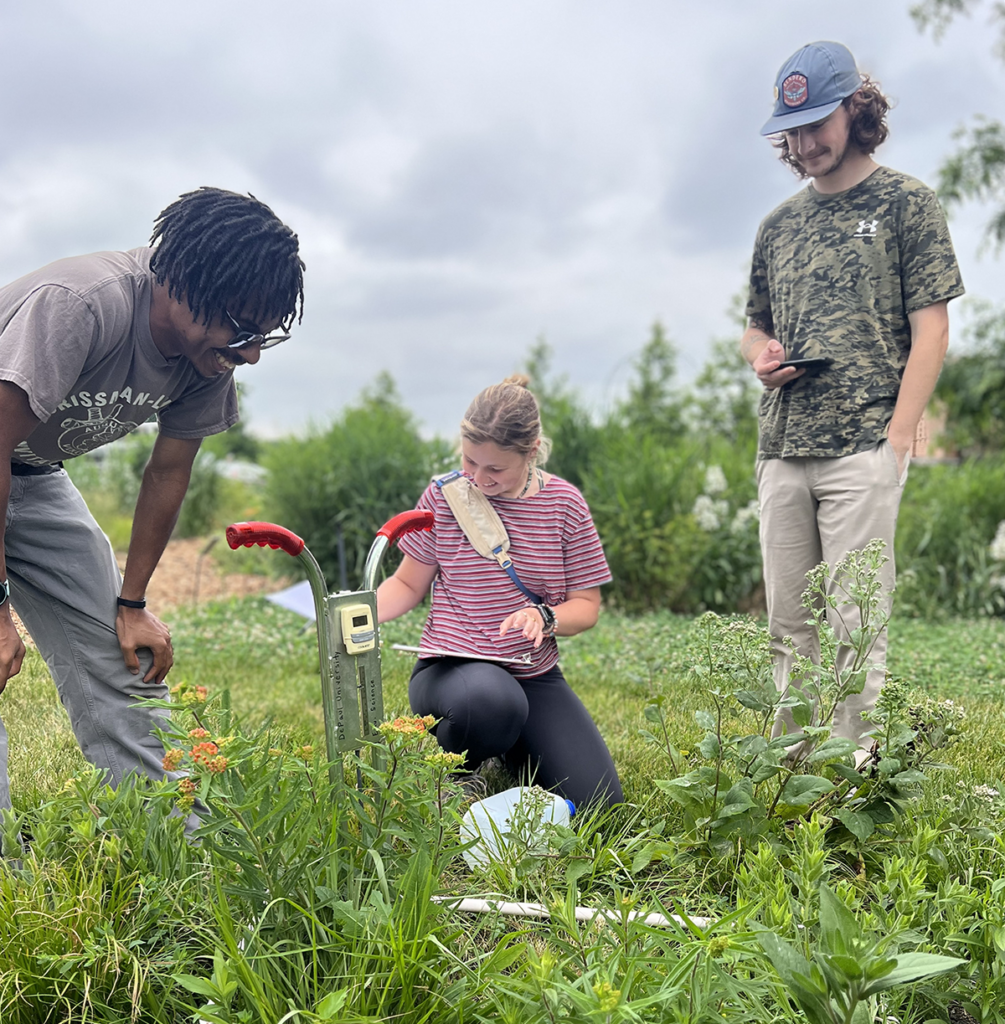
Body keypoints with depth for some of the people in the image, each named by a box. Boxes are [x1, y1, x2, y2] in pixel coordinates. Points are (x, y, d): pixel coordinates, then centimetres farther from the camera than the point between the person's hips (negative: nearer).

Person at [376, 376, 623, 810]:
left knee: (597, 803, -12)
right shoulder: (444, 496, -3)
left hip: (535, 674, 3)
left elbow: (586, 605, 3)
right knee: (491, 700, -40)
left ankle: (511, 751, 21)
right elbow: (408, 584, 7)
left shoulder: (564, 503, -1)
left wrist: (544, 617, -20)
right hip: (452, 668, -2)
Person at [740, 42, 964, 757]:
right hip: (782, 451, 6)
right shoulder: (779, 224, 19)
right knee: (789, 627, 9)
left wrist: (896, 440, -13)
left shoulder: (907, 204, 4)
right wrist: (761, 357, 3)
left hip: (862, 450, -5)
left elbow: (931, 330, -3)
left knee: (855, 625, -6)